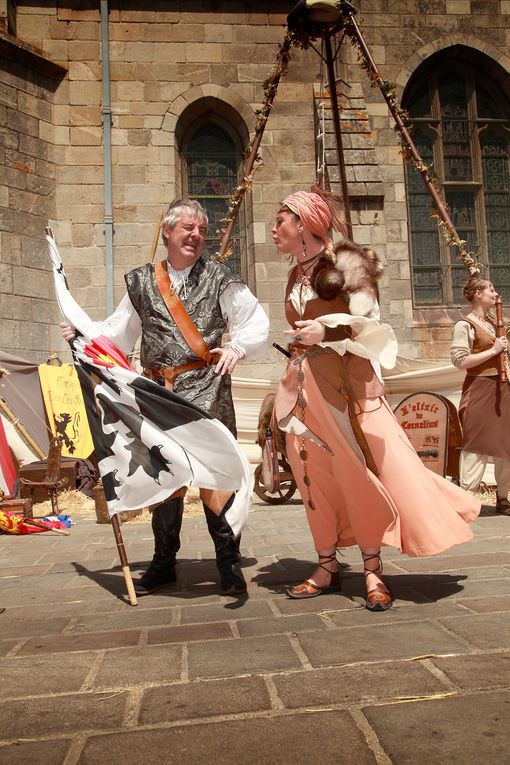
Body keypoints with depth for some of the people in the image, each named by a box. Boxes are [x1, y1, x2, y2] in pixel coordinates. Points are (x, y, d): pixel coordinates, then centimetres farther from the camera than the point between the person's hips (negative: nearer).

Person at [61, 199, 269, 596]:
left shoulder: (219, 277, 7)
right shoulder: (142, 281, 14)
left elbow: (257, 321, 3)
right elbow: (119, 333, 21)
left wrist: (237, 346, -15)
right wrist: (82, 332, 6)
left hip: (207, 388, -3)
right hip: (158, 391, 3)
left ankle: (229, 562, 9)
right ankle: (164, 563, 25)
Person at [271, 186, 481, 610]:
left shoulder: (344, 261, -3)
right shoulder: (297, 274, 17)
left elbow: (368, 321, -10)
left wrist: (327, 330, -24)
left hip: (343, 379, -6)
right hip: (304, 384, 7)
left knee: (359, 468, -8)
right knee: (316, 474, 6)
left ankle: (373, 570, 3)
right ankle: (327, 567, 15)